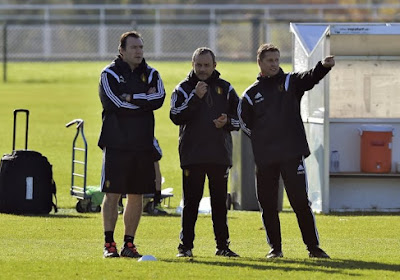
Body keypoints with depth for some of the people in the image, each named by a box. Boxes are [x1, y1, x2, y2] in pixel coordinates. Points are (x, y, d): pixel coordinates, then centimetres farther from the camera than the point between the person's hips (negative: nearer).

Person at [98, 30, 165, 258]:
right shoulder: (110, 74, 0)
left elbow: (159, 99, -7)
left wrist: (131, 98, -13)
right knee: (112, 194, -5)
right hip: (116, 143, -4)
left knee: (137, 195, 6)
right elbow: (114, 104, -14)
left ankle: (129, 243, 12)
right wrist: (145, 101, -7)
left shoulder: (151, 74, 11)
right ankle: (109, 243, 0)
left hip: (143, 145, 4)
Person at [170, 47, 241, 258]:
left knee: (220, 201, 6)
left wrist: (227, 122, -8)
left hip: (220, 155, 2)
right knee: (191, 201, -2)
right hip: (192, 154, -2)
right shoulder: (184, 88, 4)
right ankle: (186, 246, 3)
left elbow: (239, 119, 14)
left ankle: (222, 245, 11)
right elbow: (176, 116, -10)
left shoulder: (225, 89, 11)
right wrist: (195, 97, -18)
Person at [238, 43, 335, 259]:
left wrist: (323, 66, -33)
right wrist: (264, 140, 5)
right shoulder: (251, 94, 10)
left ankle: (313, 247, -1)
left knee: (300, 201, -5)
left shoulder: (290, 82, 6)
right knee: (267, 204, 4)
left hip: (292, 155, -2)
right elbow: (244, 123, 13)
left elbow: (310, 78, -13)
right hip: (264, 159, 2)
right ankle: (275, 247, 15)